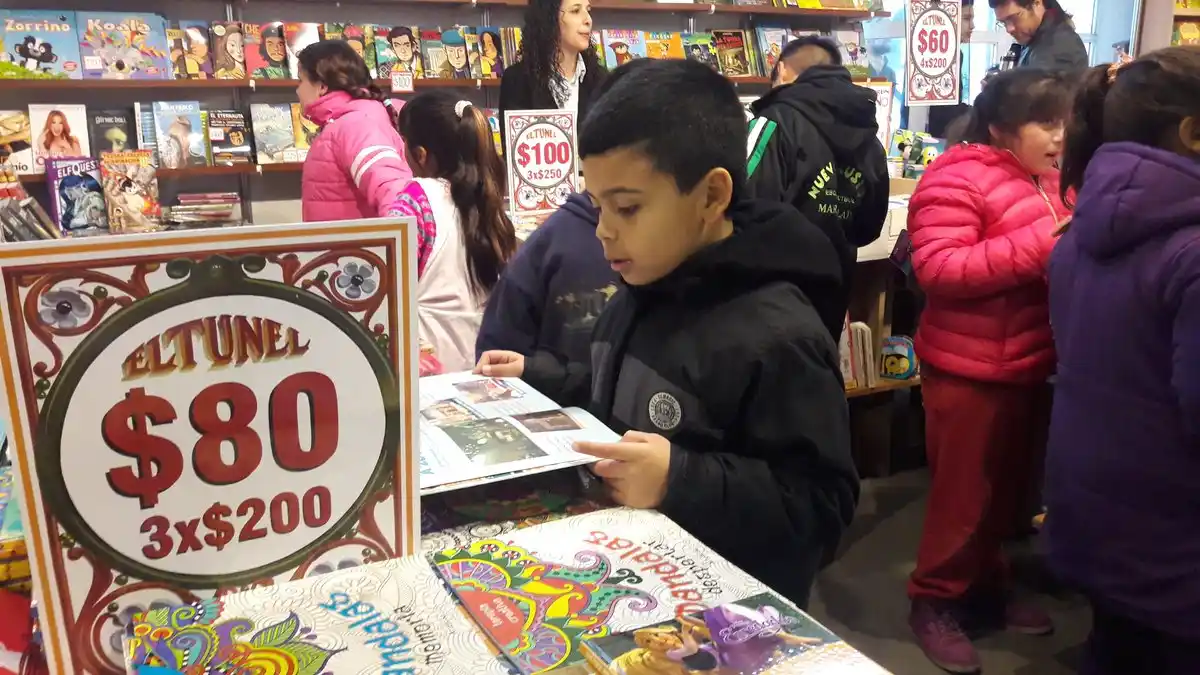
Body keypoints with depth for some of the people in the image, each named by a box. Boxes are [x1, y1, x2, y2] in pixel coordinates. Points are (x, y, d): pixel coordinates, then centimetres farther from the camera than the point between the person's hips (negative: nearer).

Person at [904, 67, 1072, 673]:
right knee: (963, 494, 4)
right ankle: (935, 601, 22)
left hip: (1031, 364, 8)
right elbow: (937, 270, -26)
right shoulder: (956, 179, -16)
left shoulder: (1046, 177, 10)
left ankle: (986, 588, 37)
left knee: (1009, 489, 19)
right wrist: (1041, 247, -27)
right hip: (971, 370, -8)